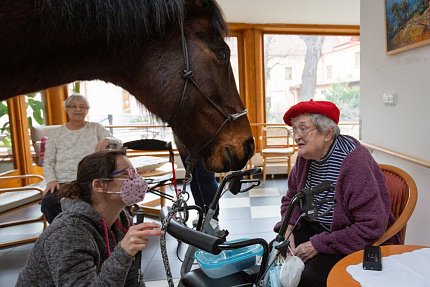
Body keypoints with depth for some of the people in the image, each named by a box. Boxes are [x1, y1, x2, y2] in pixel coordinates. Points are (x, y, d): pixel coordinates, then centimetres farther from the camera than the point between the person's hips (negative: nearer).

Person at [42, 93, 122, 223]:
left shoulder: (96, 128, 13)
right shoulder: (57, 132, 15)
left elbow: (118, 144, 5)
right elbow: (48, 162, 13)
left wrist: (108, 140, -18)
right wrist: (52, 180, -6)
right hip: (63, 183, 2)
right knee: (48, 202, -29)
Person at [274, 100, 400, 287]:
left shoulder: (355, 161, -26)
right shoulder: (306, 155, -5)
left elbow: (372, 226, -27)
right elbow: (292, 198, 8)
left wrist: (318, 245, -25)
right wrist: (288, 228, -11)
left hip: (360, 242, -6)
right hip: (318, 227, 7)